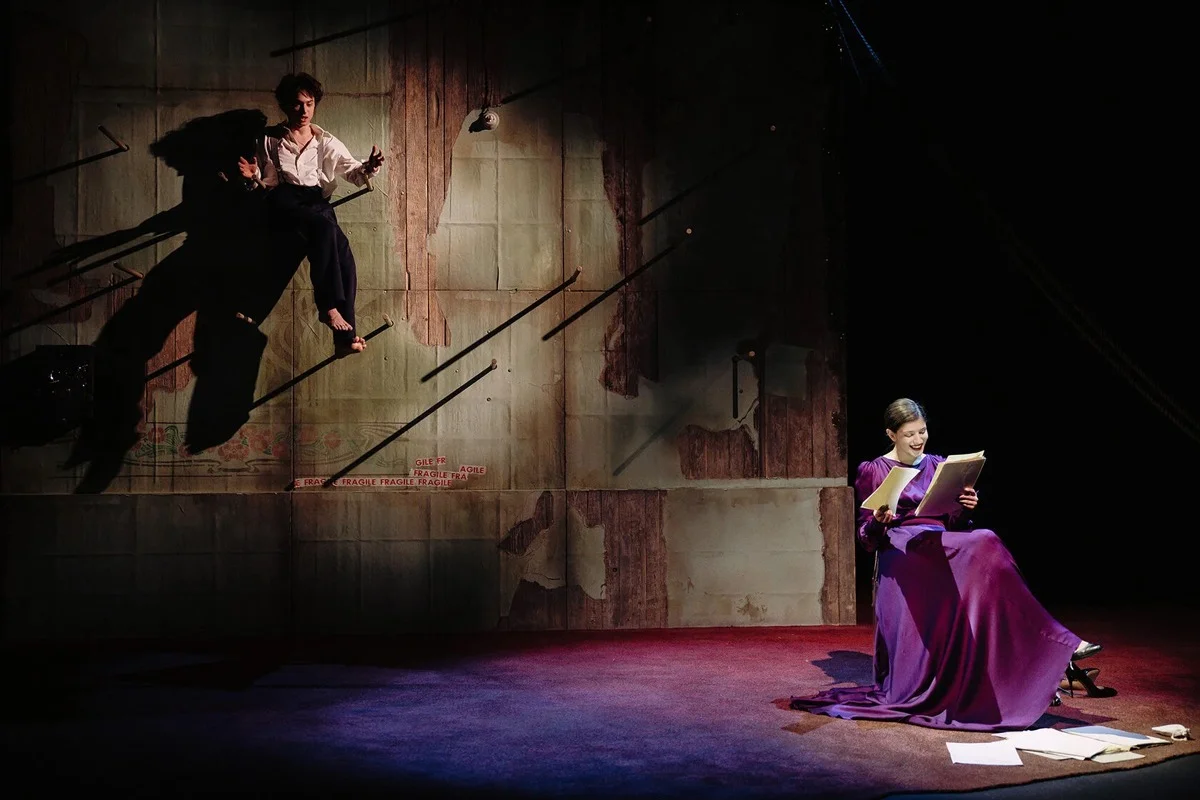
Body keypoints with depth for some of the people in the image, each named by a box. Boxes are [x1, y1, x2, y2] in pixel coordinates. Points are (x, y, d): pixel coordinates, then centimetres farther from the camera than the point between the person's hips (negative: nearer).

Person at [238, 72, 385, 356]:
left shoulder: (326, 142, 19)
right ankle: (329, 307, -38)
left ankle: (344, 333, -31)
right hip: (283, 204, -2)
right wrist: (254, 177, -6)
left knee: (343, 251, -30)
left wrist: (368, 168, -16)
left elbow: (354, 173, 7)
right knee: (324, 226, -37)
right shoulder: (270, 140, 16)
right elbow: (267, 184, 18)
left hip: (317, 204, 2)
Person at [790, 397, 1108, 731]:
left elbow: (953, 524, 16)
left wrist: (964, 509, -6)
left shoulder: (938, 466, 19)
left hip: (945, 552, 4)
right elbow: (866, 538, 4)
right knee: (984, 546, -31)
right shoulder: (872, 472, 8)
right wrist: (878, 522, -19)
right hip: (901, 556, -4)